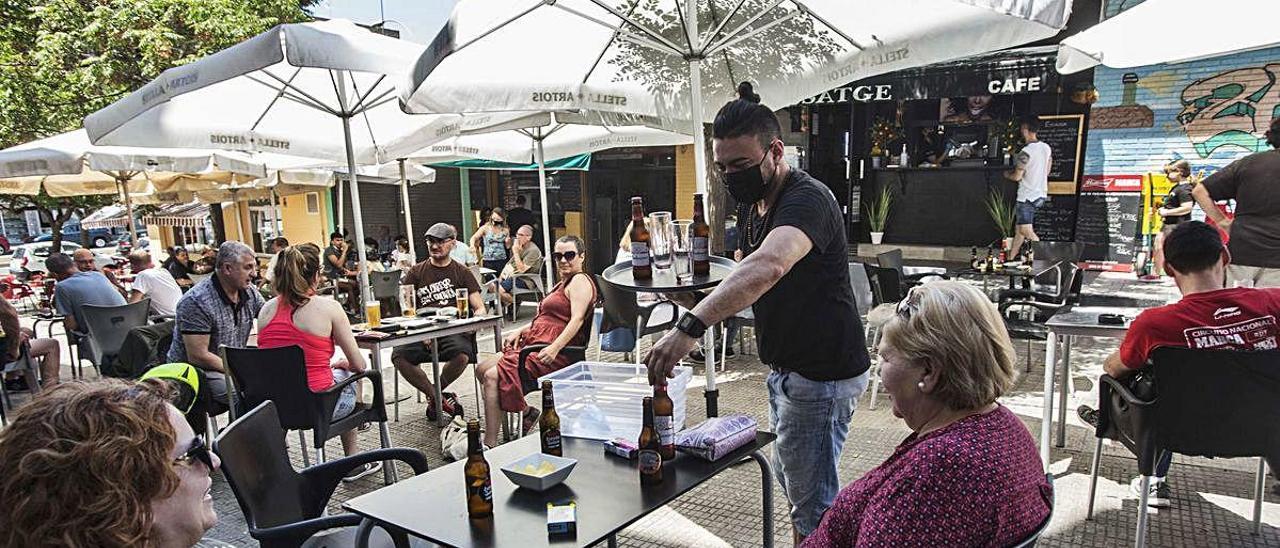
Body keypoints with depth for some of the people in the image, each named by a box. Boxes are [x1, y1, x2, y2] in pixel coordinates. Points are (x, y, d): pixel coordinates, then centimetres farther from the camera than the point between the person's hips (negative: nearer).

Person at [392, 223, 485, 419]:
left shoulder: (462, 273, 15)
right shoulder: (416, 273, 16)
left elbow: (480, 309, 10)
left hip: (453, 331, -1)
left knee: (462, 354, -34)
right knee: (399, 356, -29)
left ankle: (433, 394, -3)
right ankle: (439, 398, -7)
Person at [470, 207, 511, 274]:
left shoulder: (505, 230, 7)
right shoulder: (485, 228, 0)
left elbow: (508, 246, 15)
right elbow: (474, 238, -10)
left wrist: (508, 241, -7)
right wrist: (472, 246, -30)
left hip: (502, 260, 2)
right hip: (488, 261, -2)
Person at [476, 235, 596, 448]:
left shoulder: (580, 281, -7)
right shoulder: (564, 283, 25)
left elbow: (577, 319, -21)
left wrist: (555, 348, -33)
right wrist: (519, 332, 13)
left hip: (554, 354, -11)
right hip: (533, 343, 11)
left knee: (492, 377, -21)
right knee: (482, 370, 5)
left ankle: (489, 445, -17)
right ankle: (526, 412, 5)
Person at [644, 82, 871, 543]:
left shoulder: (807, 199, -24)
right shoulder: (754, 203, 8)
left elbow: (768, 266, -44)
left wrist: (690, 326, -55)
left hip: (821, 375, -10)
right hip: (786, 368, 10)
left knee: (812, 501, 1)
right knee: (792, 482, 22)